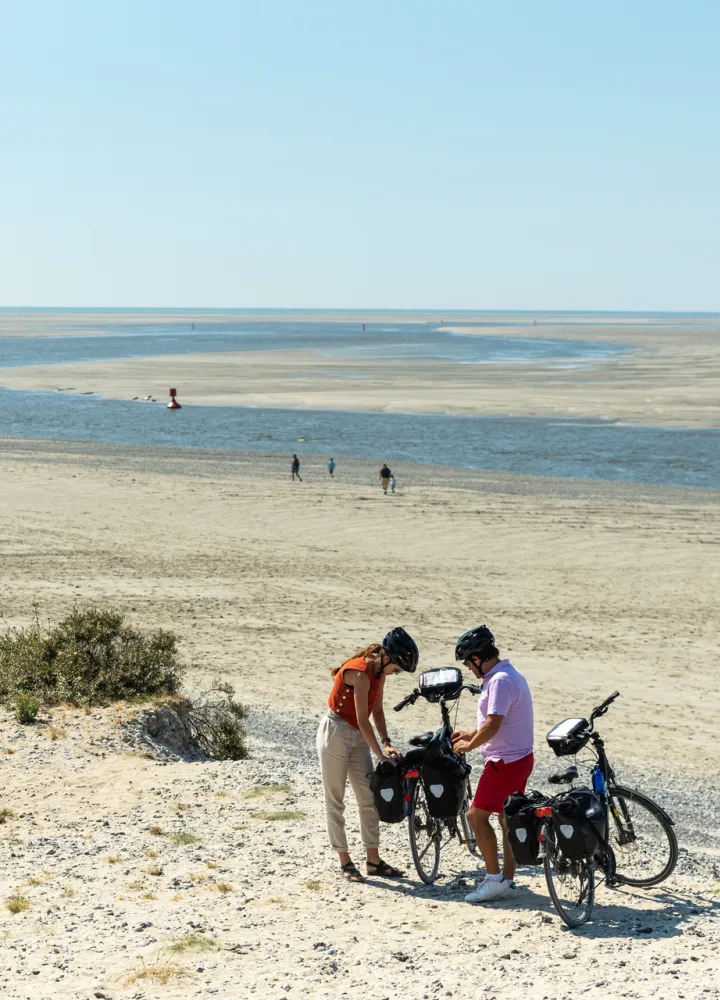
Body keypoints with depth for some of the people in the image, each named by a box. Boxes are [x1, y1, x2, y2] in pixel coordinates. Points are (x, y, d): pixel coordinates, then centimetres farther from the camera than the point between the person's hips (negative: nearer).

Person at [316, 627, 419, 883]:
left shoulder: (379, 672, 1)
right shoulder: (360, 673, -25)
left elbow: (377, 711, 7)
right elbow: (363, 722, -24)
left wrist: (386, 743, -5)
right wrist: (381, 755, -19)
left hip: (358, 737, 9)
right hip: (336, 734, -9)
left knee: (369, 799, 6)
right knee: (335, 801, 2)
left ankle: (373, 860, 12)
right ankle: (345, 861, 9)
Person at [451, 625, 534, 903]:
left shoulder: (500, 681, -21)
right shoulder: (509, 674, 12)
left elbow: (493, 725, -25)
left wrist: (468, 746, -11)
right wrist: (470, 735, 21)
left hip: (505, 762, -10)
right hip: (519, 758, 10)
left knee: (477, 815, -4)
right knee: (508, 819, 13)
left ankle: (494, 878, -2)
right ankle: (507, 881, 18)